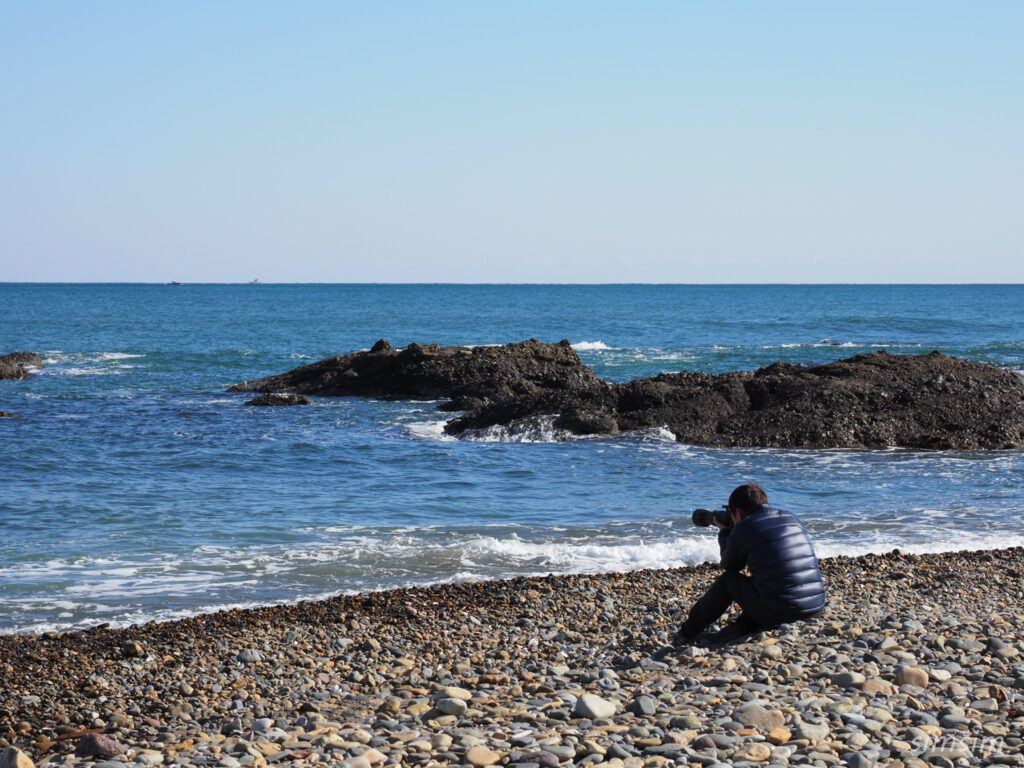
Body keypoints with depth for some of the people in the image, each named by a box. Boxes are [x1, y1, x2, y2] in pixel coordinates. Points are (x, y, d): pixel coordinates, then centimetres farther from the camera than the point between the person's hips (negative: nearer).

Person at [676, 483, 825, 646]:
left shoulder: (742, 530, -2)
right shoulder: (791, 519, 15)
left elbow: (730, 566, 17)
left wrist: (724, 533, 35)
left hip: (775, 614, -5)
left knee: (727, 580, 20)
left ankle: (687, 633, 32)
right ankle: (739, 630, 15)